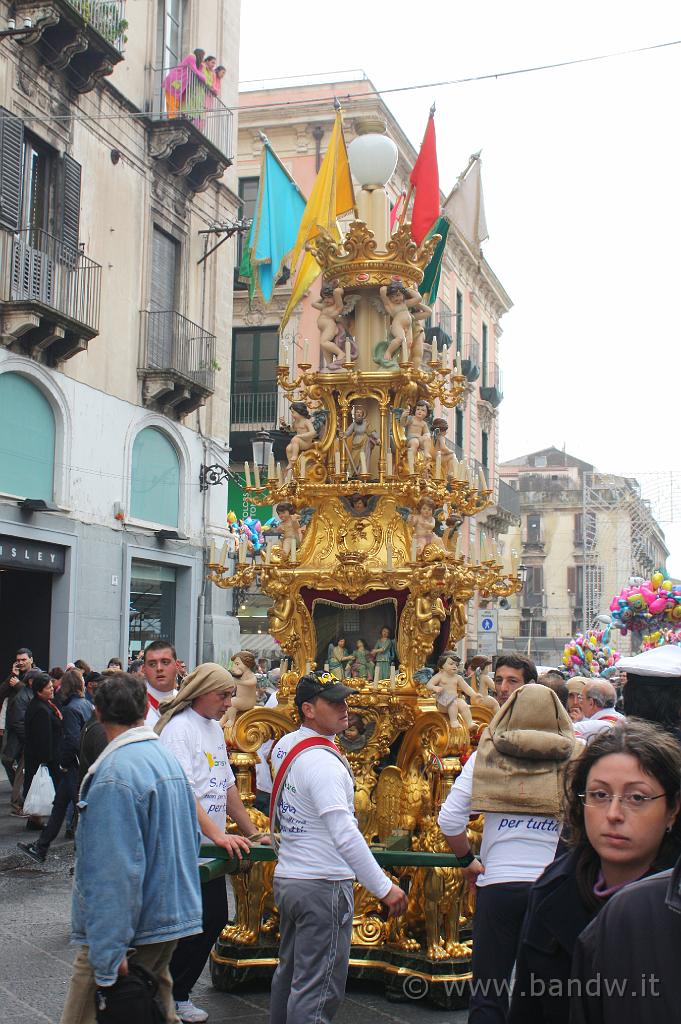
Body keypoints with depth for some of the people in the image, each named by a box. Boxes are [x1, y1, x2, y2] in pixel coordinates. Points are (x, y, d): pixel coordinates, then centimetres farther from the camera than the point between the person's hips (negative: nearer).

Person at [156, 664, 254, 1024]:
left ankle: (178, 995, 21)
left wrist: (252, 832, 17)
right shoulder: (179, 728, -15)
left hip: (210, 846, 9)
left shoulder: (214, 728, 13)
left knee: (214, 919, 10)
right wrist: (218, 835, -30)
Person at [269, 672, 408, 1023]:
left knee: (289, 974, 20)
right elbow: (346, 835, -28)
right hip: (324, 884, -9)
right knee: (318, 991, -4)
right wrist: (384, 888, -25)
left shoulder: (285, 746, 6)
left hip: (287, 876, 9)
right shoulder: (323, 761, -22)